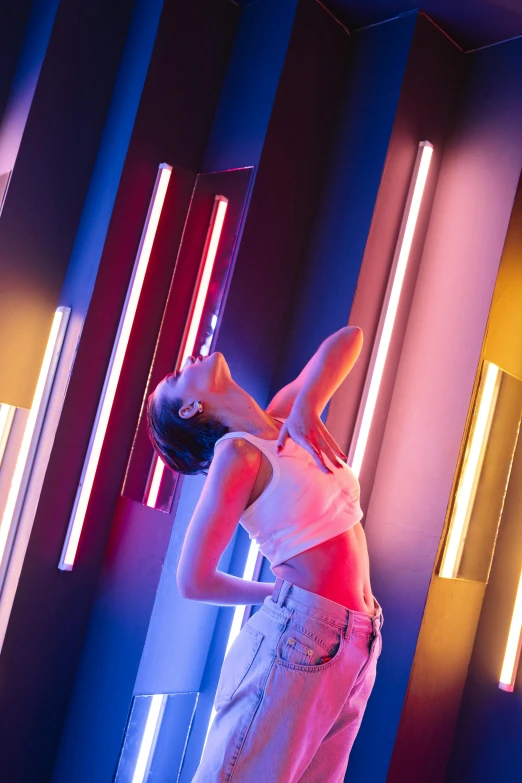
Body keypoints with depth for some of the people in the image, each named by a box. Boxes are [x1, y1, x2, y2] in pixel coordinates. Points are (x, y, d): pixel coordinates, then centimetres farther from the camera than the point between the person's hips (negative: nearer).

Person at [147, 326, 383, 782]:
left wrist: (305, 406, -4)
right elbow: (193, 582, -11)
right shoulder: (238, 453, -10)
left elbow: (350, 338, 11)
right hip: (298, 640, -7)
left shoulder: (283, 417, 9)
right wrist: (281, 594, 3)